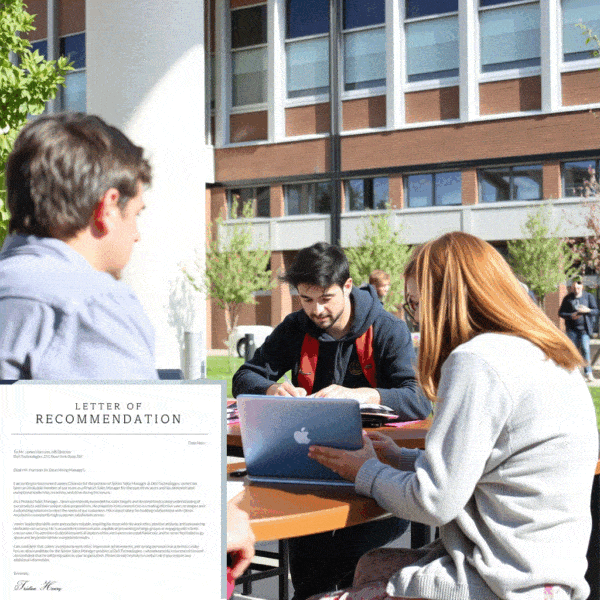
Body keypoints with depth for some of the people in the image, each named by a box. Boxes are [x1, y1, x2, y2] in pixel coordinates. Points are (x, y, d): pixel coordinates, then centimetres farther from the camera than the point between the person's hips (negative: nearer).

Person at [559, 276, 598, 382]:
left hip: (584, 327, -1)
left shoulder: (589, 296, 6)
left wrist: (588, 310, -16)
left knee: (585, 348, -15)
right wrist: (571, 316, -11)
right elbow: (561, 313, 7)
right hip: (572, 328, 1)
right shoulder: (568, 298, 6)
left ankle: (588, 372, -10)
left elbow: (596, 311, 6)